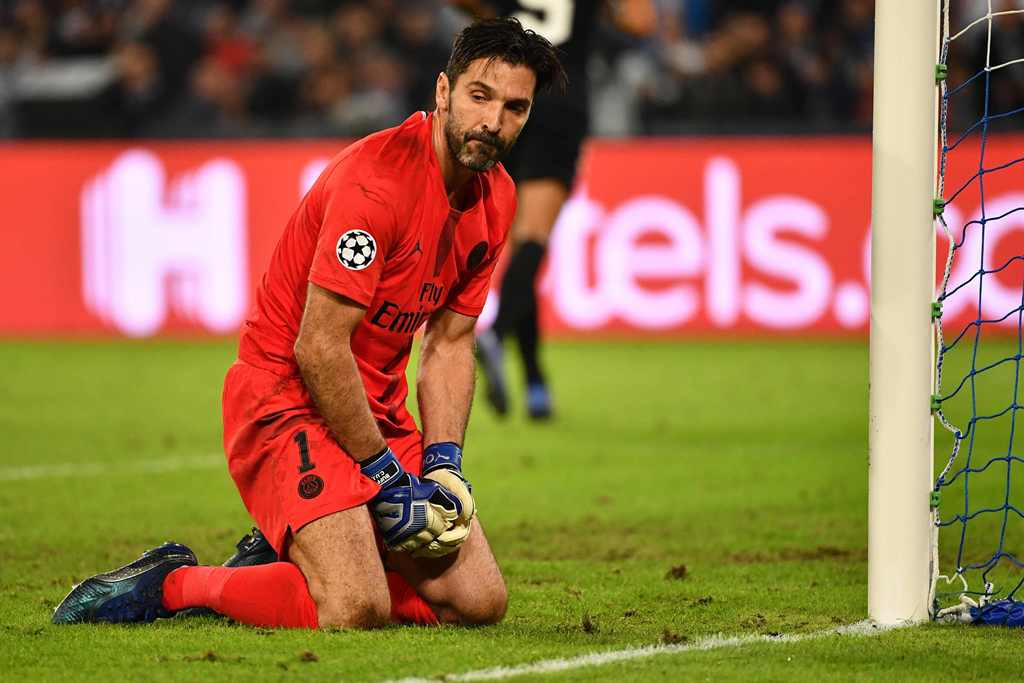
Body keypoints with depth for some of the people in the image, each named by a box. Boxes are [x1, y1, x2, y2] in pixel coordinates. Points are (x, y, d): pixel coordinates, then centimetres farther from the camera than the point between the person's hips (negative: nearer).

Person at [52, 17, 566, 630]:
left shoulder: (496, 198, 4)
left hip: (378, 412, 9)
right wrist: (386, 476, -17)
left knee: (481, 603, 1)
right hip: (287, 397, -9)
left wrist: (441, 462, -3)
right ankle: (173, 584, -2)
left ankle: (283, 564, 17)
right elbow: (319, 348, -22)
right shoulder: (376, 177, -22)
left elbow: (449, 345, 11)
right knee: (356, 611, -25)